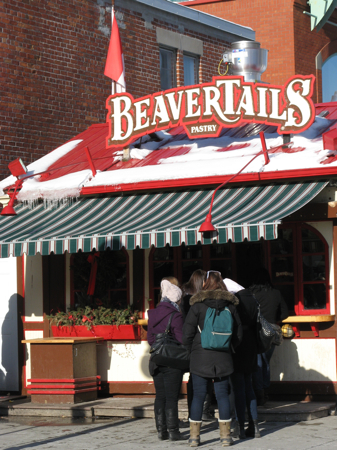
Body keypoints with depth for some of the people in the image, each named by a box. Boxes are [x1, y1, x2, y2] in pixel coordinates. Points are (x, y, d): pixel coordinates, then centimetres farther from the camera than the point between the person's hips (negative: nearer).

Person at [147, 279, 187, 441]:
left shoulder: (153, 314, 8)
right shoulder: (176, 316, -14)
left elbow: (150, 338, 12)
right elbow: (181, 340, -14)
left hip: (156, 361, 6)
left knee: (160, 396, 10)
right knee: (172, 397, -2)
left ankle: (161, 430, 12)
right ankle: (173, 431, 0)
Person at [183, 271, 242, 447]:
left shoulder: (198, 304, -7)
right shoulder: (230, 305, 2)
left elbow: (187, 333, -6)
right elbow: (238, 334, 7)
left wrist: (192, 348, 11)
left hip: (200, 357, -2)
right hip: (223, 358, 2)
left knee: (198, 395, 4)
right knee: (222, 395, 7)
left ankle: (194, 436, 6)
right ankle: (225, 435, 7)